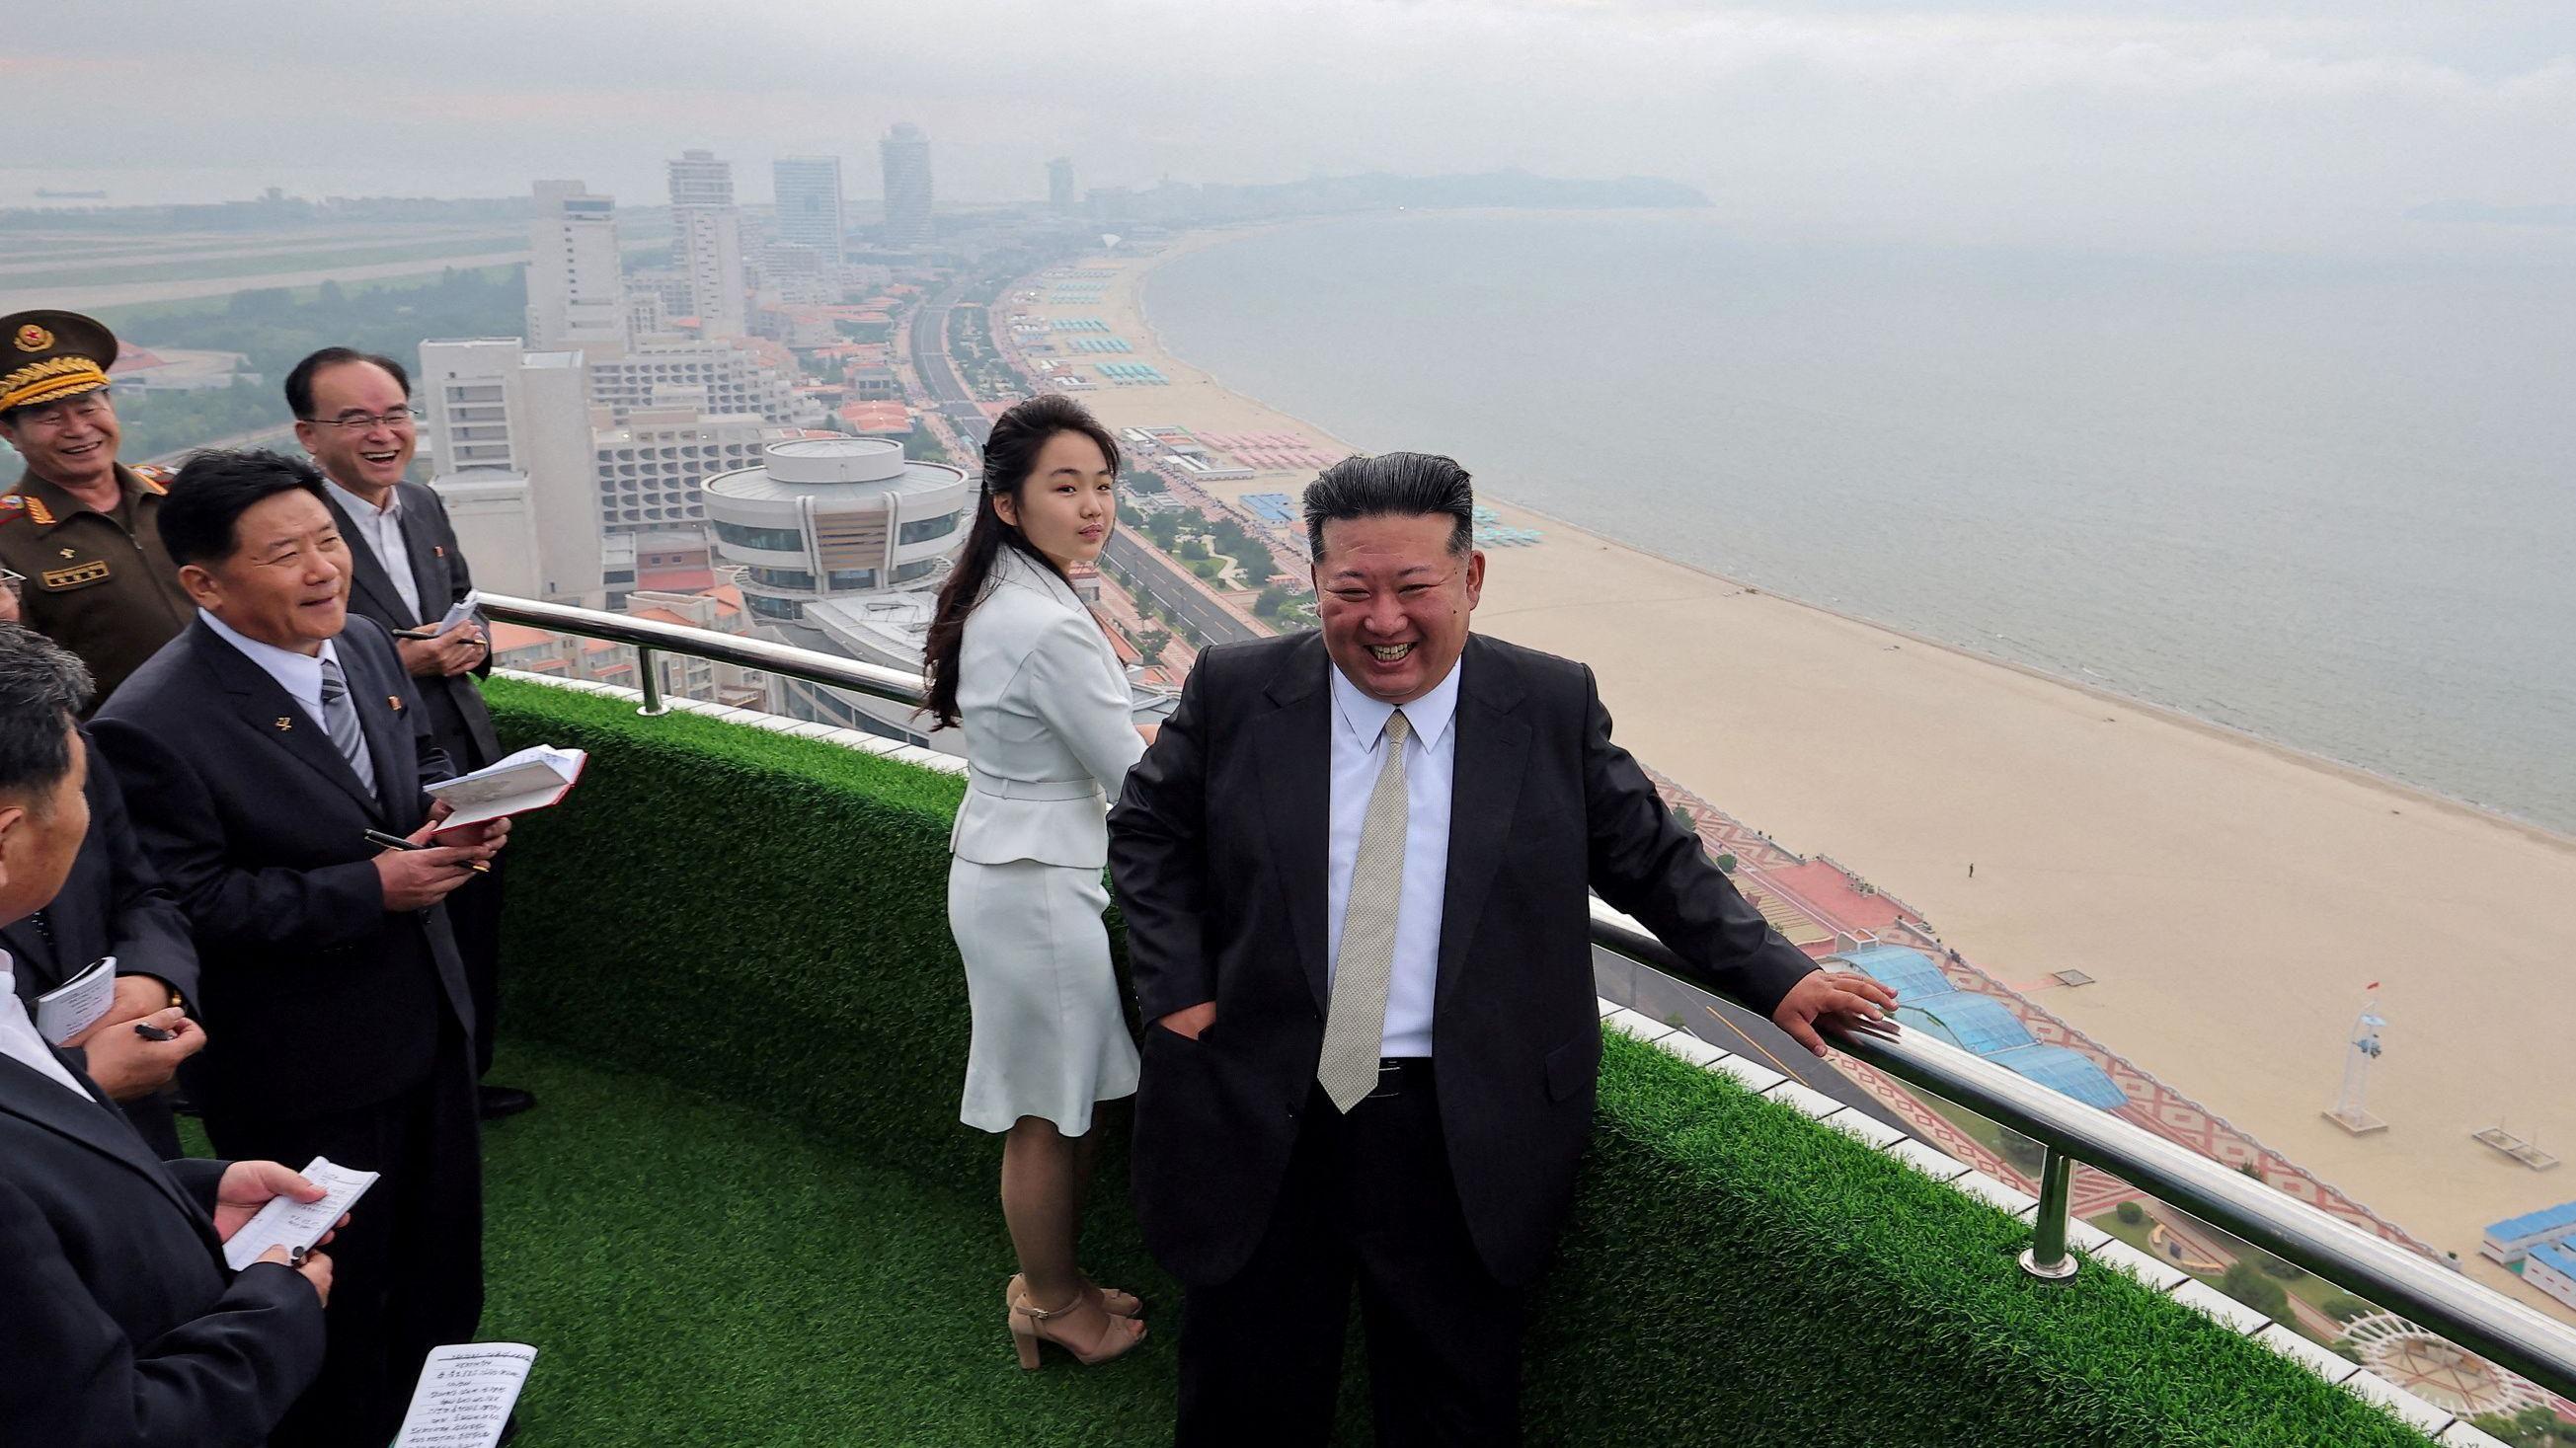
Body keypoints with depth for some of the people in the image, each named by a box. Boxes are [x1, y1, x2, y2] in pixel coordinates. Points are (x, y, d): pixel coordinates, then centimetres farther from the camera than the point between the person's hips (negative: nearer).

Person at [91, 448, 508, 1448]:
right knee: (341, 1291, 14)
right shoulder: (154, 727, -26)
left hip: (426, 1017, 8)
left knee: (444, 1243, 27)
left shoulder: (360, 642, -4)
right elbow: (189, 907, -23)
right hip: (310, 1073, -7)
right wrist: (373, 889, -27)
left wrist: (456, 812, -10)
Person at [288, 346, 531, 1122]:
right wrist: (401, 663, -24)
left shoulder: (424, 506, 5)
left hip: (467, 766, 7)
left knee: (476, 941, 21)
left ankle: (467, 1079, 42)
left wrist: (471, 643, -3)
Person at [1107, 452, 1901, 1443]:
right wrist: (1176, 988, -4)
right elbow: (1147, 832, 7)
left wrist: (1775, 977, -2)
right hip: (1258, 1125, 1)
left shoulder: (1554, 708, -4)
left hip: (1465, 1138, 0)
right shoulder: (1235, 694, -5)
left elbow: (1650, 857, 6)